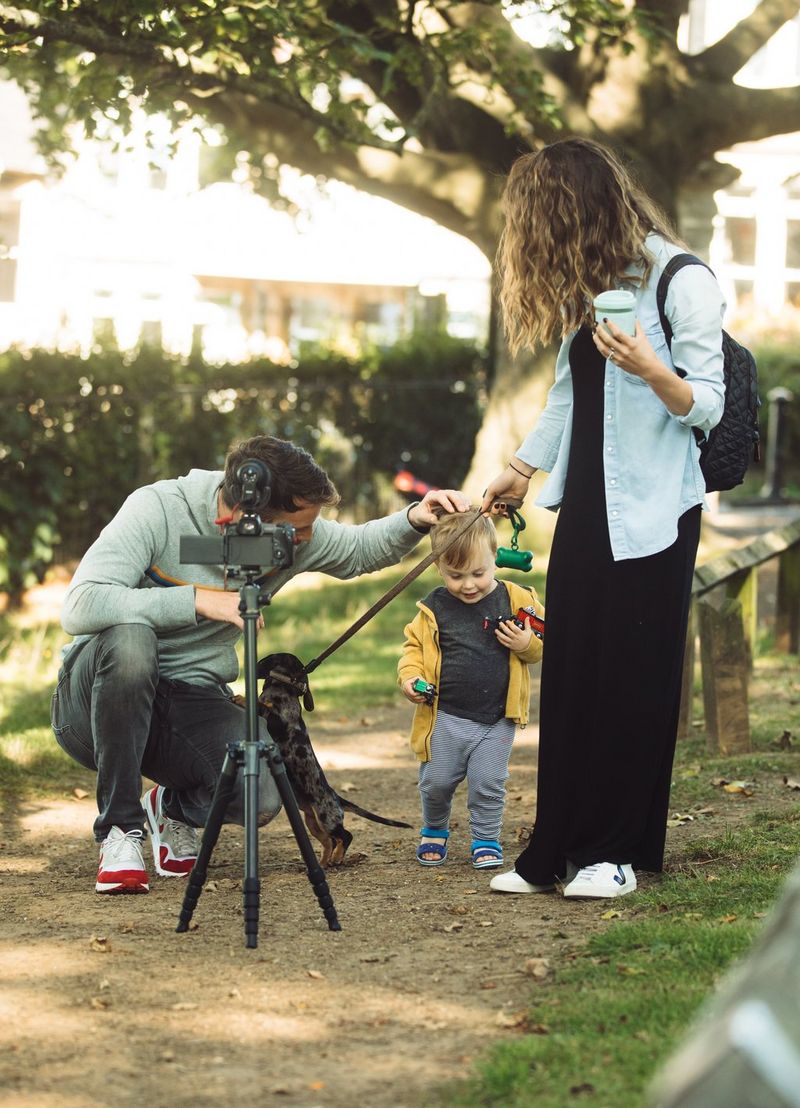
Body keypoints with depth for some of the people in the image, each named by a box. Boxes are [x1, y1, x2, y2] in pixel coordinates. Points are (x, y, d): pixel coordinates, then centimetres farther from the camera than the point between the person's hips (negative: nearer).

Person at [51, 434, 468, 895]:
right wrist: (199, 600, -33)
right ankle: (120, 831, -21)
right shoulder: (157, 509, -20)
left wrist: (414, 520, -5)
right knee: (128, 640, -39)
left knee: (262, 795, -26)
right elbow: (81, 607, -30)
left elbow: (358, 550, 16)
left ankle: (173, 807, 13)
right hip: (103, 698, -4)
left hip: (193, 702, 4)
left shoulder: (294, 536, -4)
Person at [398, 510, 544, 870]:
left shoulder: (516, 599, -4)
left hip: (497, 719, -1)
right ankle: (434, 831, 34)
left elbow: (542, 644, 3)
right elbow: (414, 647, 8)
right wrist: (410, 676, -10)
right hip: (445, 717, 1)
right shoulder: (433, 609, -3)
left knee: (488, 784, -2)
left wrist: (528, 644, -18)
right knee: (436, 782, 8)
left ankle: (486, 840, 17)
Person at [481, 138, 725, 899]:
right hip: (586, 506, 7)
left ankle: (615, 852, 6)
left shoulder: (681, 283, -12)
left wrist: (649, 369, -30)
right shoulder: (587, 290, 12)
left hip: (650, 513, -7)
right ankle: (557, 850, 8)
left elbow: (707, 407, -13)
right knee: (569, 678, 5)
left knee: (632, 684, -2)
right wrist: (522, 467, 26)